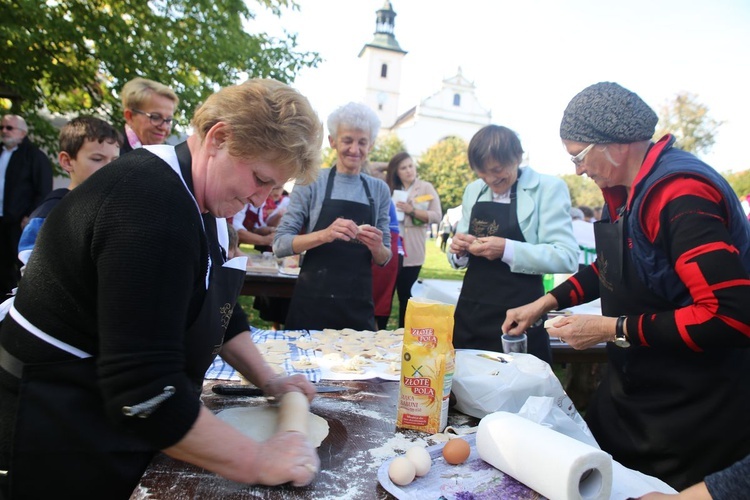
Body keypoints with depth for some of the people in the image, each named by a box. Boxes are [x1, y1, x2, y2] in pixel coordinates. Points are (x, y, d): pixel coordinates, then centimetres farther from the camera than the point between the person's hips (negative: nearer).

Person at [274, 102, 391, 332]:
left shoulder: (379, 189, 5)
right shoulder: (312, 182, -3)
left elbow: (383, 259, 9)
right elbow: (280, 244, -7)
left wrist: (377, 247, -13)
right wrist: (324, 235, -22)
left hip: (359, 306, 3)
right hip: (312, 303, -2)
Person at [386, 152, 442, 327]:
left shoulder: (426, 188, 3)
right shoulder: (389, 189, 11)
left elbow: (437, 216, -7)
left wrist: (412, 211, -17)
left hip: (411, 253, -2)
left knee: (405, 295, 8)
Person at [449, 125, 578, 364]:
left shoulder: (548, 188, -6)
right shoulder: (473, 190, 9)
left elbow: (566, 257, -15)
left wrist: (507, 250, -25)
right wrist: (459, 250, -6)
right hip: (469, 315, 5)